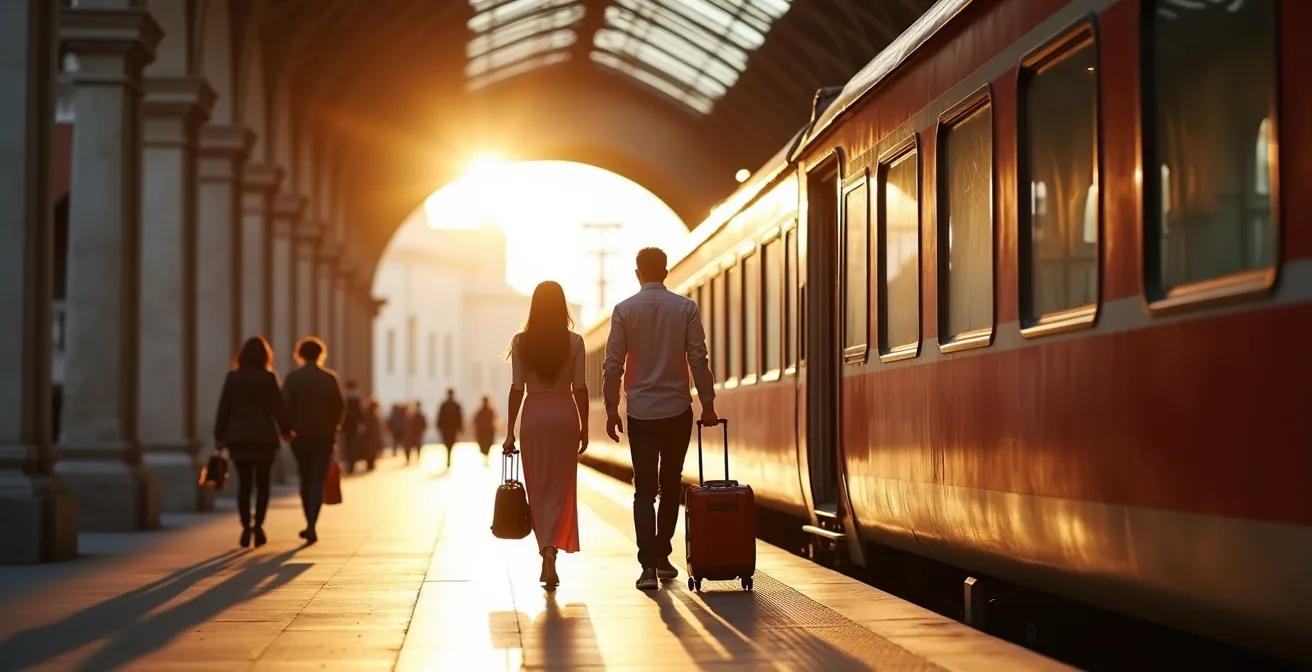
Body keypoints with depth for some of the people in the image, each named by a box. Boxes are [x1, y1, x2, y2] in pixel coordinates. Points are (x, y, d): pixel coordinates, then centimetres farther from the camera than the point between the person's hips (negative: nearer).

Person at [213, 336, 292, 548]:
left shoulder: (233, 378, 1)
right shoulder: (268, 378, -5)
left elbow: (224, 409, 1)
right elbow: (278, 407, -3)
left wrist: (219, 436, 6)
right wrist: (285, 431, 11)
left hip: (238, 437, 1)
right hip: (264, 437, -1)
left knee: (244, 484, 6)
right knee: (262, 483, 8)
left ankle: (246, 526, -4)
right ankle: (258, 524, -6)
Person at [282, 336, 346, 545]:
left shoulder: (293, 377, -4)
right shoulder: (330, 377, -3)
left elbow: (285, 406, -9)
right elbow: (340, 406, -3)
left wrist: (288, 428, 4)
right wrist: (333, 426, 12)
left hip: (300, 436, 1)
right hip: (324, 435, -1)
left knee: (305, 480, 16)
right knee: (318, 482, -1)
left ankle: (310, 524, 21)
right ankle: (311, 526, -15)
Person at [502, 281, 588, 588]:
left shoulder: (521, 342, -3)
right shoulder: (574, 342, -3)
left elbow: (517, 388, -3)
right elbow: (579, 388, -3)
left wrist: (510, 432, 1)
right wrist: (584, 427, 6)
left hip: (534, 415, 0)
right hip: (565, 414, 0)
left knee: (538, 489, 10)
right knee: (560, 488, 4)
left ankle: (547, 552, 7)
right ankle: (550, 548, -16)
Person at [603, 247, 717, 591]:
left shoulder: (624, 310, -2)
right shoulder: (686, 308, -1)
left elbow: (613, 364, -3)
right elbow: (698, 359, -4)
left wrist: (611, 409, 4)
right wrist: (708, 403, 3)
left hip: (641, 412, 0)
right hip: (678, 410, 1)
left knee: (644, 489, 0)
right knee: (670, 486, 15)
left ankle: (648, 566, -12)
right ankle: (662, 557, 19)